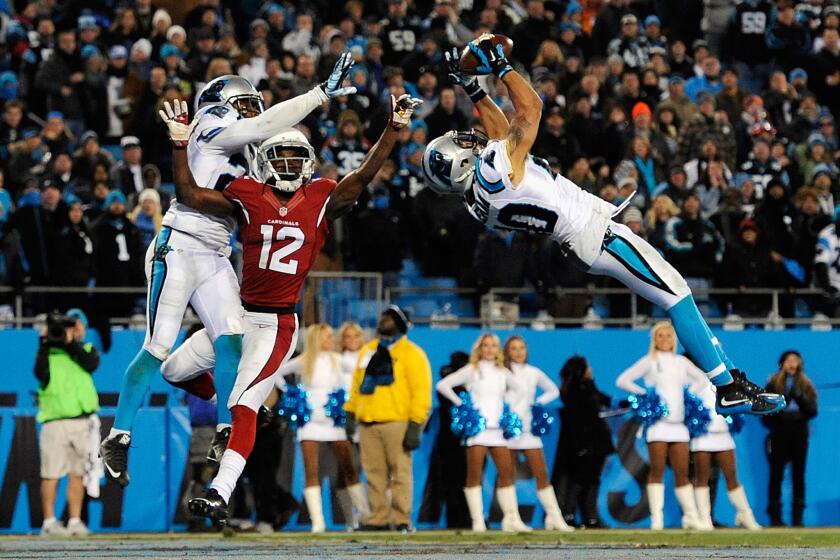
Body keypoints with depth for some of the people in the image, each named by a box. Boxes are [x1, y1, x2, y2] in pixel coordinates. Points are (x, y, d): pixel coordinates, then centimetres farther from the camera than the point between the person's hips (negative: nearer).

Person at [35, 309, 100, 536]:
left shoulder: (87, 350, 16)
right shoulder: (49, 351, 8)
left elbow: (91, 364, -7)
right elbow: (41, 374, -10)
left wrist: (71, 343, -12)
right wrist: (45, 344, -11)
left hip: (82, 421, 3)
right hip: (55, 421, -3)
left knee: (77, 473, 3)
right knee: (51, 474, -6)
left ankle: (75, 521, 7)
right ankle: (49, 522, -2)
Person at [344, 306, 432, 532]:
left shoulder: (411, 354, 1)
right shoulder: (368, 351, 21)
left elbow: (421, 390, -6)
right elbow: (357, 385, 25)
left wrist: (415, 426, -13)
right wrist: (351, 414, 15)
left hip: (397, 422, -6)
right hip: (368, 421, 6)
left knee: (400, 472, -7)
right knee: (374, 473, 3)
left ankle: (402, 520, -6)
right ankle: (378, 519, 6)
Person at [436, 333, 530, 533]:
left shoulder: (502, 372, 13)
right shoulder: (472, 370, 0)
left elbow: (518, 388, 31)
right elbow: (443, 385, -5)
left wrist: (506, 403, 15)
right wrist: (462, 405, -7)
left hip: (497, 428, 5)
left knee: (507, 472, -1)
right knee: (474, 475, -6)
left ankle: (511, 518, 0)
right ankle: (478, 521, -7)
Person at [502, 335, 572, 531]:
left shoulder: (534, 373, 11)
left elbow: (553, 391, 24)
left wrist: (539, 403, 8)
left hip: (528, 429, 3)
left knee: (542, 474, -1)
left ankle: (554, 518, 0)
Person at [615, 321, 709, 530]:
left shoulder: (681, 362, 14)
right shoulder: (650, 361, 4)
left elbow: (702, 380, 26)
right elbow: (622, 381, -1)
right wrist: (644, 394, -10)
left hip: (678, 424, 4)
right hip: (658, 422, -4)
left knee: (682, 472, 3)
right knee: (657, 470, -7)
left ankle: (691, 516, 7)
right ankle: (656, 518, -8)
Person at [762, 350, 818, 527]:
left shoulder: (806, 386, 9)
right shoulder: (773, 384, 4)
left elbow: (813, 411, 3)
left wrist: (800, 397, -10)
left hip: (799, 433, 2)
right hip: (779, 433, -2)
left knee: (799, 475, 1)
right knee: (776, 475, -2)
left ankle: (798, 517, 3)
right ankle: (775, 517, 0)